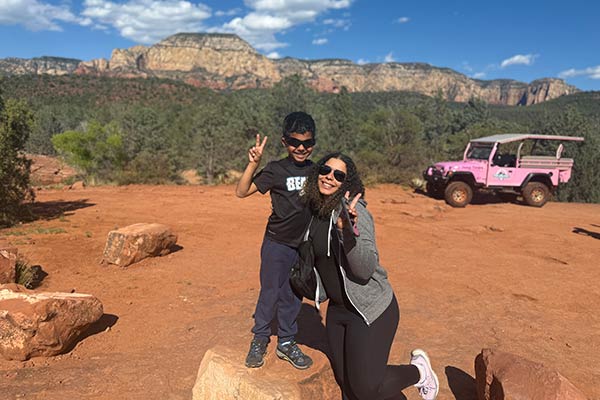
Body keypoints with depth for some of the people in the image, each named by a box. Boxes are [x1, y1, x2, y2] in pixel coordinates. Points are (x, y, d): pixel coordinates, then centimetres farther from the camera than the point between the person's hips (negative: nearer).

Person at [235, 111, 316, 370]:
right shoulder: (276, 170, -10)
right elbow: (241, 192, -14)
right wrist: (253, 164, -26)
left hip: (305, 246, 4)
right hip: (277, 244, -3)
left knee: (293, 296, 15)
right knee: (270, 293, 6)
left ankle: (286, 343, 31)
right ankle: (259, 340, 26)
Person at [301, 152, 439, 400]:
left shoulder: (353, 211, -21)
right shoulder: (317, 211, 2)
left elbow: (366, 268, -29)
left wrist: (348, 230, -43)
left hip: (370, 310, -7)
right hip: (337, 309, 8)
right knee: (345, 380, 16)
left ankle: (418, 370, 23)